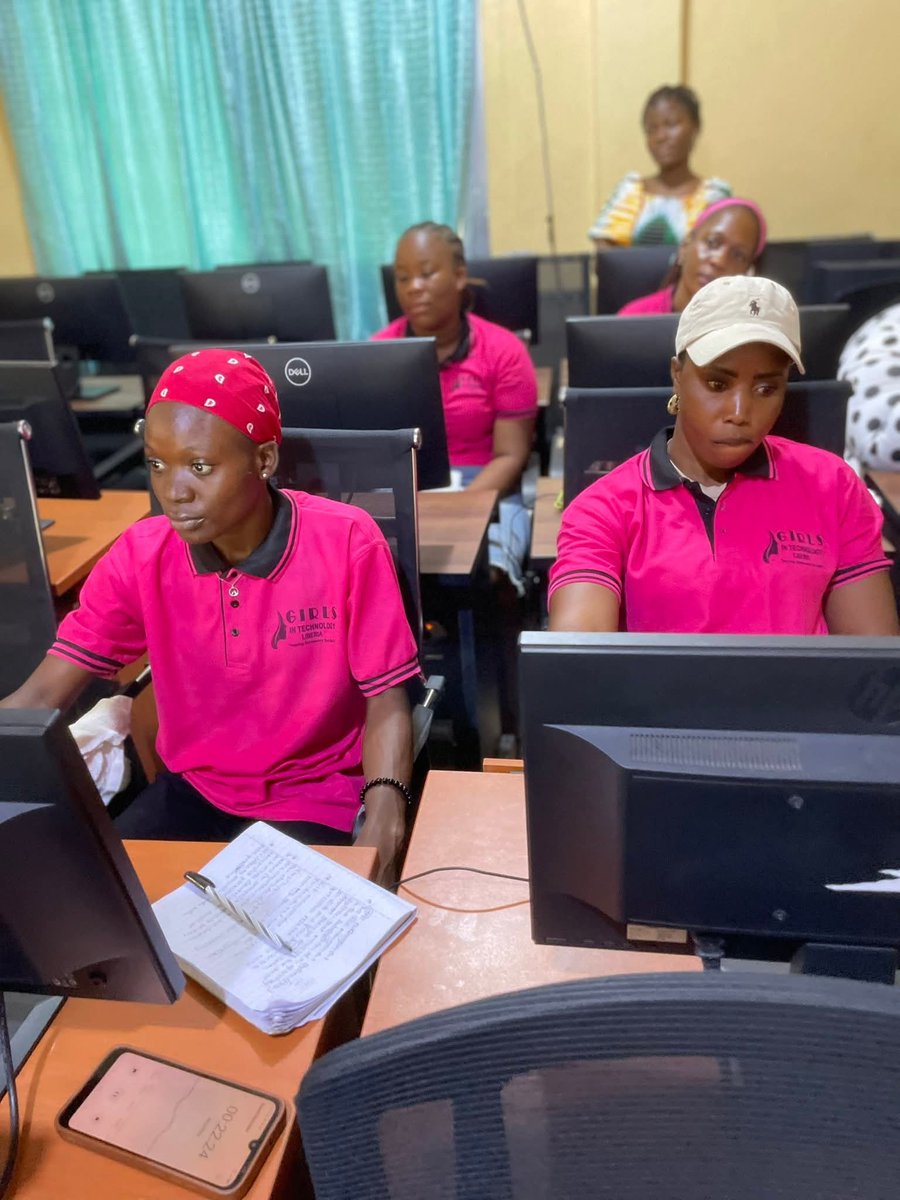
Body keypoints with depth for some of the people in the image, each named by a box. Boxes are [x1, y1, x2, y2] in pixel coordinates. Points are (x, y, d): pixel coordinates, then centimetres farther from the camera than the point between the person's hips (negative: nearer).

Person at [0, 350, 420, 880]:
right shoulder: (140, 556, -9)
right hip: (190, 789, 4)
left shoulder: (347, 543, -19)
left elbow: (386, 701, -15)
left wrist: (382, 825, -31)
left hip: (314, 796, -3)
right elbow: (43, 695, -10)